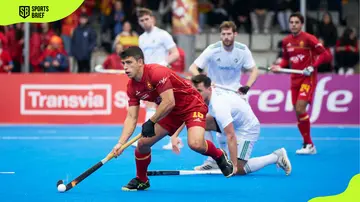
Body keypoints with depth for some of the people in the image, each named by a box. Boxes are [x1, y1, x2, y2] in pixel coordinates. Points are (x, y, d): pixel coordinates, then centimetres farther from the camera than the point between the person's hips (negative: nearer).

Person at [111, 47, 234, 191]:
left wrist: (151, 122, -22)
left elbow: (169, 102, -31)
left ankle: (220, 156, 2)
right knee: (143, 143, -1)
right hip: (171, 112, 7)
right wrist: (121, 143, -16)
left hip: (192, 105, -7)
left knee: (195, 144, -30)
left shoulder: (157, 72, -28)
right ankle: (141, 180, 23)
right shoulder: (132, 87, -5)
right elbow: (131, 117, -5)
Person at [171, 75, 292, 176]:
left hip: (248, 129, -9)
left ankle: (276, 157, -1)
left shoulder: (218, 106, -37)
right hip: (234, 122, 9)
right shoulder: (204, 96, -13)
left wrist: (234, 165, -37)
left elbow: (231, 136, -37)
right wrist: (174, 136, -22)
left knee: (238, 170, -17)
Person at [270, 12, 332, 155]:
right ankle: (308, 145, 14)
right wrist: (279, 66, 1)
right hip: (295, 79, 6)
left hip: (308, 78, -6)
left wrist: (313, 66, -23)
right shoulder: (286, 41, 8)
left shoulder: (308, 38, -11)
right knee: (298, 112, 4)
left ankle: (309, 145, -9)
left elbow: (325, 54, -12)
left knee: (300, 109, -18)